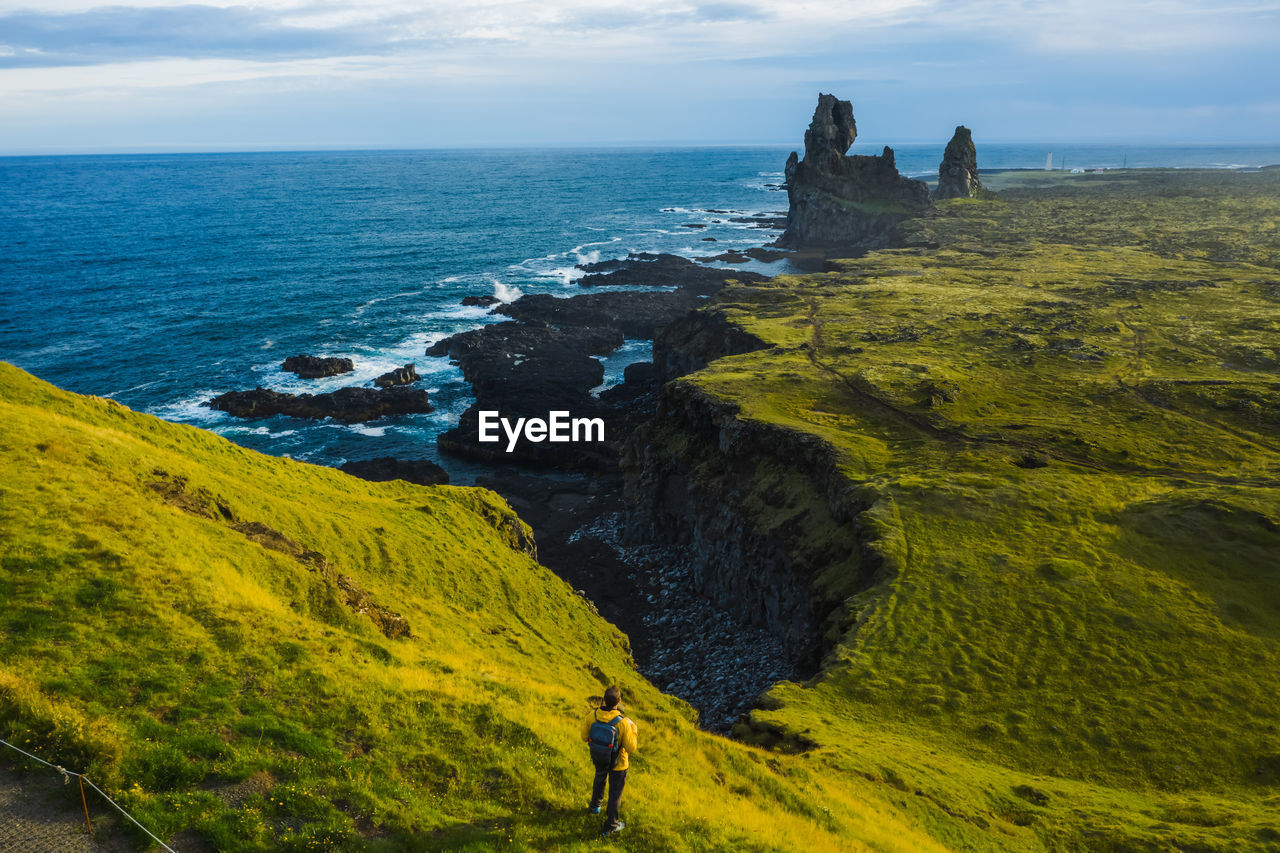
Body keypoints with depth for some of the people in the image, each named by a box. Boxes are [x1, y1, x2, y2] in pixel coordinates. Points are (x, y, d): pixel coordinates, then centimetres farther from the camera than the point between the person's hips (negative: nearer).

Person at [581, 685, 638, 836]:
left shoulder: (592, 715, -26)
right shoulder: (623, 723, -36)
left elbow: (585, 737, -7)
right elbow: (631, 749, -25)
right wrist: (634, 731, -7)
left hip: (598, 758, 4)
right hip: (617, 763, -4)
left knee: (600, 779, 35)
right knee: (615, 792, 19)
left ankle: (595, 806, 60)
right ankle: (610, 826, 36)